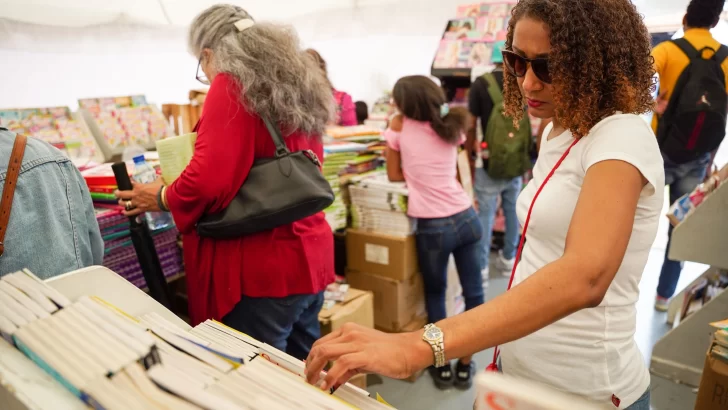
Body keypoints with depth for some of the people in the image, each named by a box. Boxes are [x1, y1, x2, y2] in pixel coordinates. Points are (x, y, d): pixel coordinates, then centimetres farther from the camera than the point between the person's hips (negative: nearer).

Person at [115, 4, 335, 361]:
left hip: (261, 267, -8)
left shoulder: (231, 83, -10)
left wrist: (161, 198, -1)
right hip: (310, 256, 9)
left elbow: (211, 178, -21)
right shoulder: (299, 85, 14)